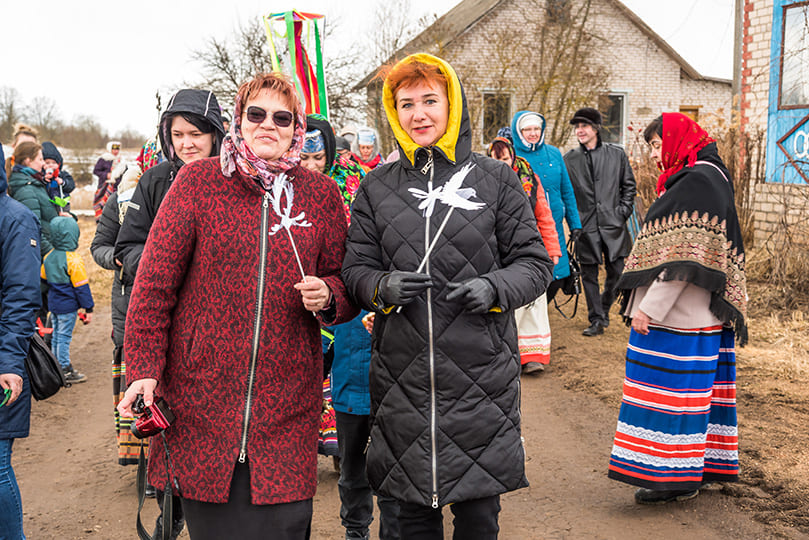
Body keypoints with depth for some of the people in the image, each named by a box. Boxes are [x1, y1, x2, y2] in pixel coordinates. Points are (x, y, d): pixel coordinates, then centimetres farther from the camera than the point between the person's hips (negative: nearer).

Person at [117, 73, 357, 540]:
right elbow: (155, 282, 0)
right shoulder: (198, 180, 1)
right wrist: (144, 368, -6)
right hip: (202, 396, -1)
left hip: (287, 404, 1)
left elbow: (344, 282, 15)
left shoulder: (321, 194, 7)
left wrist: (327, 296, -8)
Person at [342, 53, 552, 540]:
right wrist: (385, 287, -14)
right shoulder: (377, 188, 8)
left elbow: (535, 262, 3)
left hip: (481, 371, -1)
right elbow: (357, 268, 9)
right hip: (403, 374, 2)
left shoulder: (496, 180, 2)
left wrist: (494, 288, -17)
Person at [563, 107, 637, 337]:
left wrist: (623, 211, 1)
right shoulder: (569, 159, 4)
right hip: (585, 226, 0)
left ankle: (604, 308, 29)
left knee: (616, 271, 3)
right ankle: (597, 320, 15)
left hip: (613, 224, 0)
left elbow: (629, 185, 11)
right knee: (589, 275, 4)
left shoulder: (617, 154, 5)